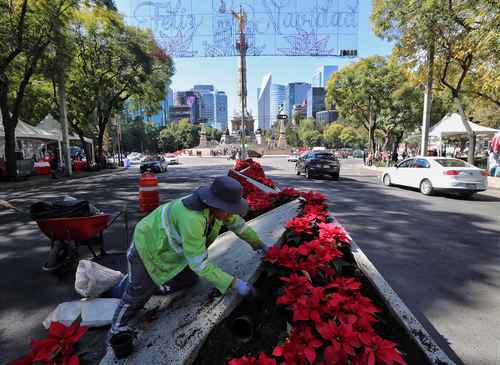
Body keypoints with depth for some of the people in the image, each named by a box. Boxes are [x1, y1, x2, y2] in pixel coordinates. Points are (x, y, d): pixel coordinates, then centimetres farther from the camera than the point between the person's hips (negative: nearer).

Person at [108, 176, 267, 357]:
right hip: (148, 245, -7)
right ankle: (117, 329, 30)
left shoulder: (218, 205, -20)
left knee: (190, 279, 13)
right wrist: (233, 284, -34)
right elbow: (199, 264, -38)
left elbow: (238, 224, -2)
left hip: (171, 244, 7)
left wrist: (259, 244, 9)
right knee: (139, 294, 3)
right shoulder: (192, 218, -44)